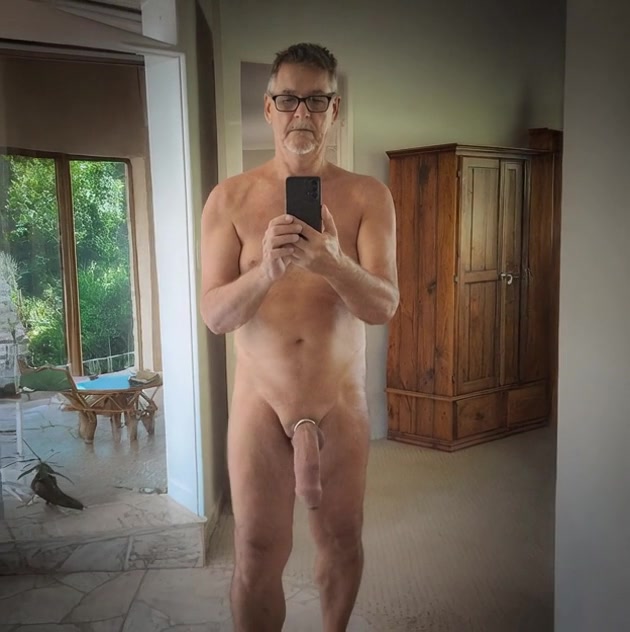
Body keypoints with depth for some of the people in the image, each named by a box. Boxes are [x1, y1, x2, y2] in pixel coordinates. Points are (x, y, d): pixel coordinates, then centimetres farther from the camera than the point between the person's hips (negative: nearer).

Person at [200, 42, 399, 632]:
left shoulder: (367, 196, -3)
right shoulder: (230, 198, -4)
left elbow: (383, 306, -11)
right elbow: (214, 314, -9)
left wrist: (331, 261, -32)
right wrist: (266, 271, -30)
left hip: (341, 402, 1)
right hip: (260, 403, -1)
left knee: (341, 544, 17)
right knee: (257, 558, 6)